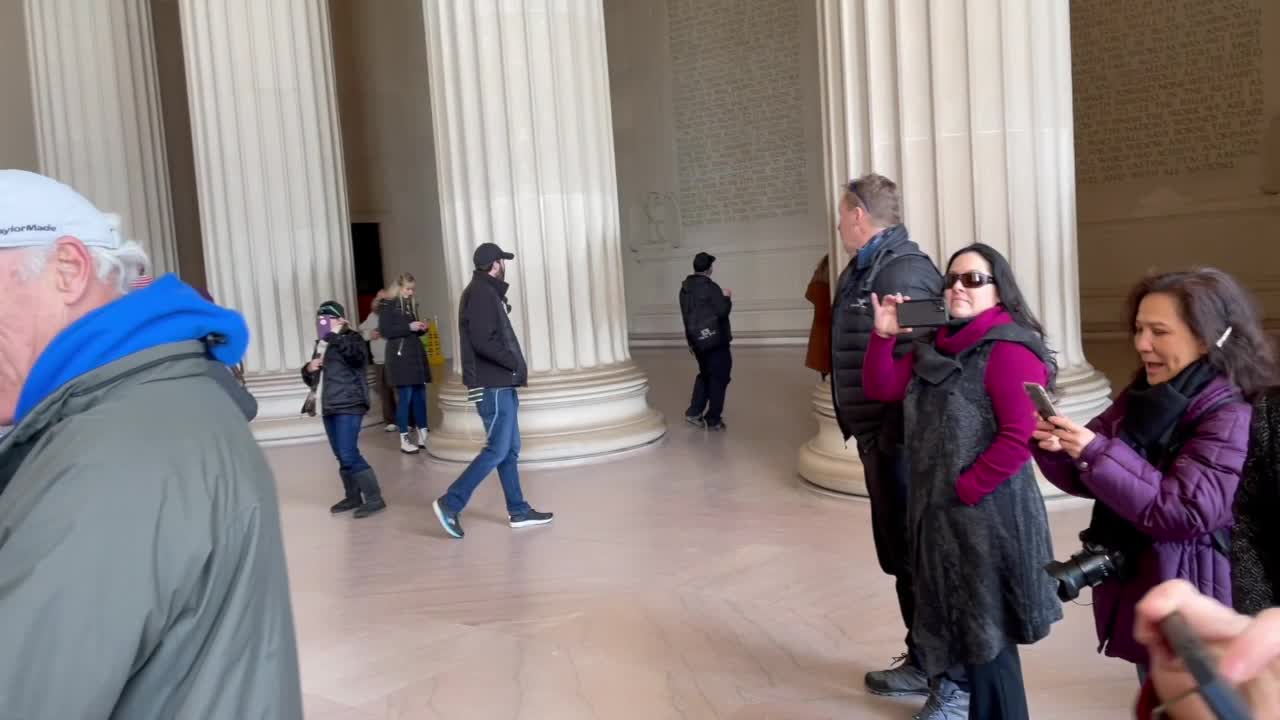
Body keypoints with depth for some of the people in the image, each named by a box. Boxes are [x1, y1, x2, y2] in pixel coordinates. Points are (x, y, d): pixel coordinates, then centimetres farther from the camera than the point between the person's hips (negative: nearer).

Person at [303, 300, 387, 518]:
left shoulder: (351, 339, -5)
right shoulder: (320, 345, 18)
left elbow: (358, 357, -29)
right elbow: (311, 379, 25)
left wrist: (335, 336, -28)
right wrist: (309, 369, 2)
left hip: (348, 406, -8)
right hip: (329, 408, 8)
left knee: (349, 455, -15)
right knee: (342, 456, 12)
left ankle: (374, 499, -10)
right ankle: (353, 497, 23)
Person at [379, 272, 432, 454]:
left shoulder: (412, 305, 18)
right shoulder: (387, 306, -3)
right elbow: (384, 331, -12)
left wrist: (421, 328, 4)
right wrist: (408, 327, -17)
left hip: (416, 354, 7)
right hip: (399, 356, -7)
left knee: (420, 395, 5)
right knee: (405, 396, -6)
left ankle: (423, 436, 13)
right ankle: (404, 440, 0)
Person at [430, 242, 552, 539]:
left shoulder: (486, 292, 17)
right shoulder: (481, 293, -14)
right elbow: (483, 342, -23)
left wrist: (513, 365, 4)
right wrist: (515, 363, -15)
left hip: (500, 384, 10)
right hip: (493, 386, -10)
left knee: (510, 449, 12)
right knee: (496, 451, -7)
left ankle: (518, 511, 19)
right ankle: (450, 503, -3)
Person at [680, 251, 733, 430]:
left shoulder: (685, 288, 7)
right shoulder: (710, 287, -17)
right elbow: (723, 311, -17)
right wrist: (727, 298, 2)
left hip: (696, 340, 7)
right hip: (715, 339, -7)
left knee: (705, 375, 20)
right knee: (719, 377, 3)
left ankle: (694, 412, 14)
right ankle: (713, 419, 6)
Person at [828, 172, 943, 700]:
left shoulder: (903, 272, -19)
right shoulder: (862, 270, 12)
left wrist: (893, 436, -24)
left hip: (899, 441, -10)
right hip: (878, 436, 10)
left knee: (911, 555, 3)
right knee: (900, 551, 18)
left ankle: (929, 666, 18)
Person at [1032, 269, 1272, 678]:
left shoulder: (1230, 417, -18)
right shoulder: (1141, 397, 4)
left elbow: (1185, 511, -26)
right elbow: (1088, 477, 7)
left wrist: (1097, 453, -29)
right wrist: (1058, 450, -14)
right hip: (1136, 586, 7)